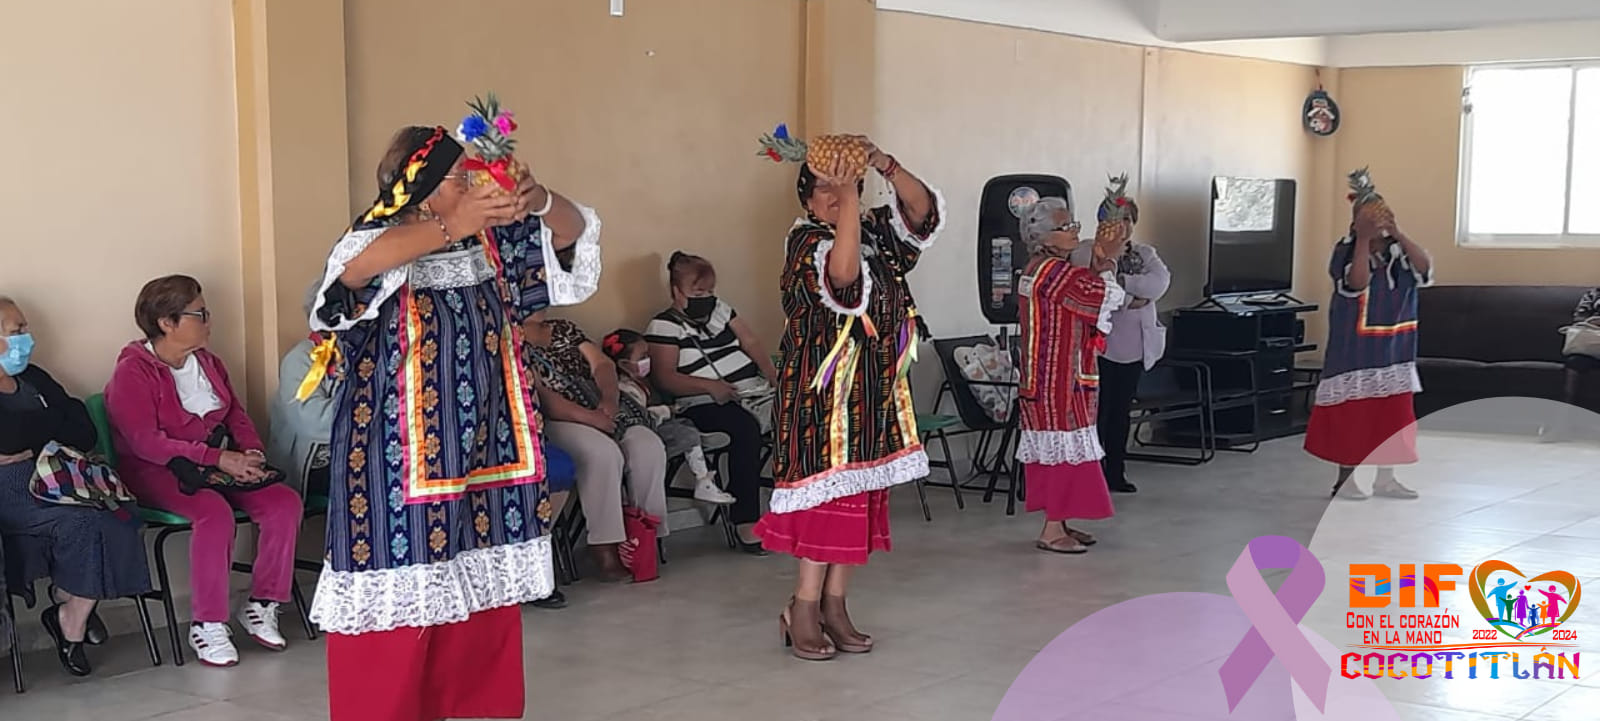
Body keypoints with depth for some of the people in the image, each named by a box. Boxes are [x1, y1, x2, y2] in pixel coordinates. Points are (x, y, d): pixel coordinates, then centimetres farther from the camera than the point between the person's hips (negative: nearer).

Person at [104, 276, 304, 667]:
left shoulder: (206, 362, 13)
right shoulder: (132, 371, -10)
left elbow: (237, 414, 17)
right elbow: (146, 442, -20)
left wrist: (251, 452, -7)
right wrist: (218, 458, -26)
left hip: (217, 464, 7)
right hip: (155, 471, -7)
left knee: (284, 502, -17)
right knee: (215, 512, -36)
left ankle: (261, 605, -5)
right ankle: (207, 626, -25)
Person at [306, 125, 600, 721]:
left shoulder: (489, 243, 7)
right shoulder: (381, 247, -12)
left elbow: (573, 232, 9)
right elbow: (351, 269, -35)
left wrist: (539, 200, -13)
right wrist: (451, 226, -41)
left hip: (482, 451, 7)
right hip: (402, 461, -6)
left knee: (481, 599, 13)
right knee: (399, 602, -3)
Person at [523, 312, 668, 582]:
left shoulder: (564, 329, 23)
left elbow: (602, 364, 12)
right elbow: (539, 397, -12)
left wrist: (609, 398, -10)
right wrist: (589, 417, -22)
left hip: (601, 411, 6)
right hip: (555, 421, -6)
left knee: (649, 448, -20)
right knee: (603, 453, -34)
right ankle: (605, 552, -31)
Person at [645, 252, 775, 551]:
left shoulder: (721, 309, 22)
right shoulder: (664, 326, 3)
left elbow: (752, 345, 15)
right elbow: (665, 378, -8)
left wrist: (774, 376, -1)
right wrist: (710, 386, -20)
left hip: (755, 392, 6)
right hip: (705, 406, -6)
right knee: (746, 426, -36)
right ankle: (745, 521, -34)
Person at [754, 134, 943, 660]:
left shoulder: (876, 230, 9)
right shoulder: (806, 241, -11)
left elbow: (922, 211, -3)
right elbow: (841, 272, -32)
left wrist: (885, 166, -17)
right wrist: (847, 196, -32)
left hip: (878, 385, 7)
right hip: (824, 387, -7)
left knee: (862, 491, 8)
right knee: (830, 488, -7)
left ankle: (834, 605, 16)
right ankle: (803, 609, 2)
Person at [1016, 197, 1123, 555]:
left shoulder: (1038, 271, 14)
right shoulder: (1056, 273, -19)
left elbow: (1088, 298, 16)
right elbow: (1108, 296, -16)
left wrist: (1096, 268, 4)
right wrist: (1108, 265, 2)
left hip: (1043, 379, 10)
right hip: (1058, 380, -10)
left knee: (1053, 450, 13)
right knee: (1067, 448, -6)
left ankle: (1058, 523, 20)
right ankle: (1053, 530, -2)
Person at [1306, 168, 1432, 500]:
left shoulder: (1399, 250, 3)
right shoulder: (1345, 251, -8)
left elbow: (1425, 269, -15)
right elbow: (1355, 284, -24)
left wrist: (1397, 234, -22)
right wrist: (1364, 240, -26)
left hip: (1393, 349, 5)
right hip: (1355, 351, -4)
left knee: (1393, 414, 9)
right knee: (1351, 413, 0)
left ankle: (1385, 479, 19)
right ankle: (1345, 479, 9)